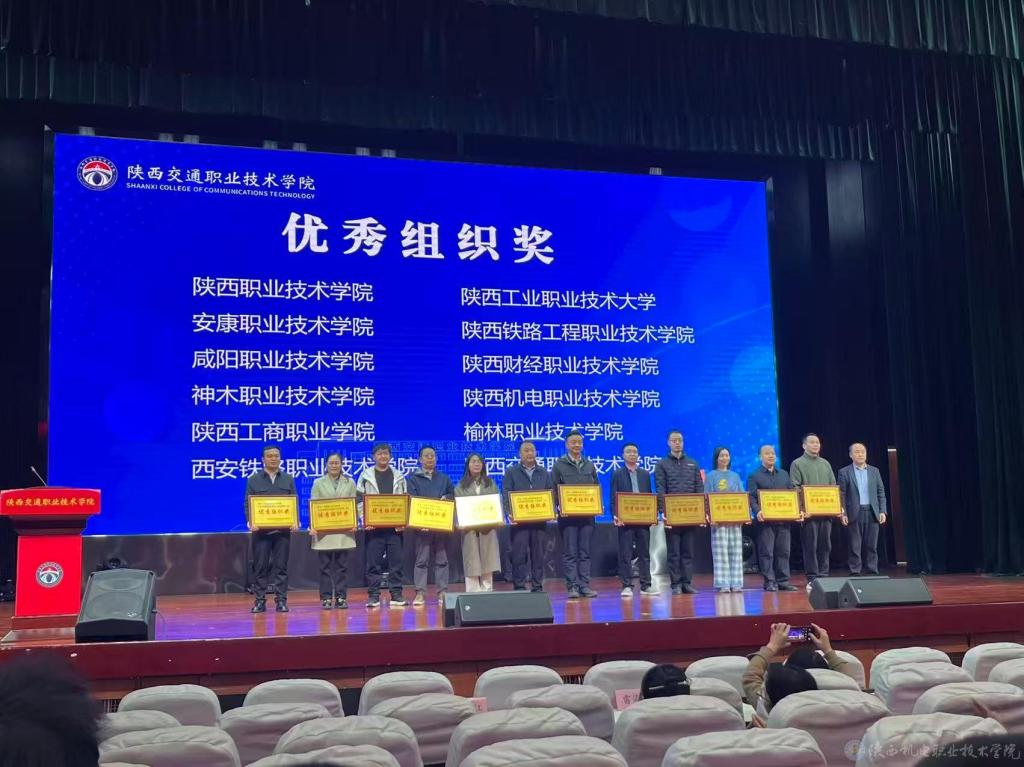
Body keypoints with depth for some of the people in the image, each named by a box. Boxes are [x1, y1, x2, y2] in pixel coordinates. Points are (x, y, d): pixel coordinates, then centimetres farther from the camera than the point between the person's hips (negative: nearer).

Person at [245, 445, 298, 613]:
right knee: (260, 566, 0)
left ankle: (281, 600, 7)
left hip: (283, 530, 1)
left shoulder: (288, 479, 12)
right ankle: (259, 600, 6)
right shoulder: (254, 480, 7)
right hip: (261, 530, -1)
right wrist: (251, 522, -14)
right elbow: (248, 504, 2)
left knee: (281, 566, 3)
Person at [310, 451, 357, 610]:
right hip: (323, 530, -1)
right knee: (325, 566, 2)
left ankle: (341, 597, 8)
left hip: (344, 530, 1)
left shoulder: (350, 483, 10)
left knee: (342, 565, 3)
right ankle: (326, 598, 7)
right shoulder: (318, 483, 8)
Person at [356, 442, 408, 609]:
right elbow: (360, 501, 2)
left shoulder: (399, 476, 10)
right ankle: (373, 596, 6)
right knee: (373, 562, 0)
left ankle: (396, 595, 9)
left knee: (396, 561, 3)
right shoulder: (366, 476, 5)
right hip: (373, 526, -1)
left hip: (394, 526, 2)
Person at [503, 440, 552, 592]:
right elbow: (506, 495, -2)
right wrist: (510, 514, -16)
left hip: (540, 520, 3)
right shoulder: (511, 472, 6)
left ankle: (537, 586, 11)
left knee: (538, 555, 5)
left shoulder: (544, 473, 15)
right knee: (519, 555, -2)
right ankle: (519, 587, 2)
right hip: (519, 520, -3)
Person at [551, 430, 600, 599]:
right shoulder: (559, 465, 3)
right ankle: (573, 586, 0)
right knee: (570, 552, -3)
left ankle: (584, 585, 8)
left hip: (587, 514, 4)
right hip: (567, 515, -3)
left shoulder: (589, 466, 14)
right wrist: (559, 507, -14)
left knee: (585, 552, 5)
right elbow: (554, 490, 0)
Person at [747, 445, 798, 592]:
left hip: (784, 518, 4)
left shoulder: (784, 474, 17)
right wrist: (757, 511, -23)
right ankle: (769, 582, 2)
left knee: (783, 551, 6)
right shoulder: (754, 476, 2)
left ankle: (783, 581, 11)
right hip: (766, 519, -4)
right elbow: (751, 497, -7)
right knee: (766, 552, -3)